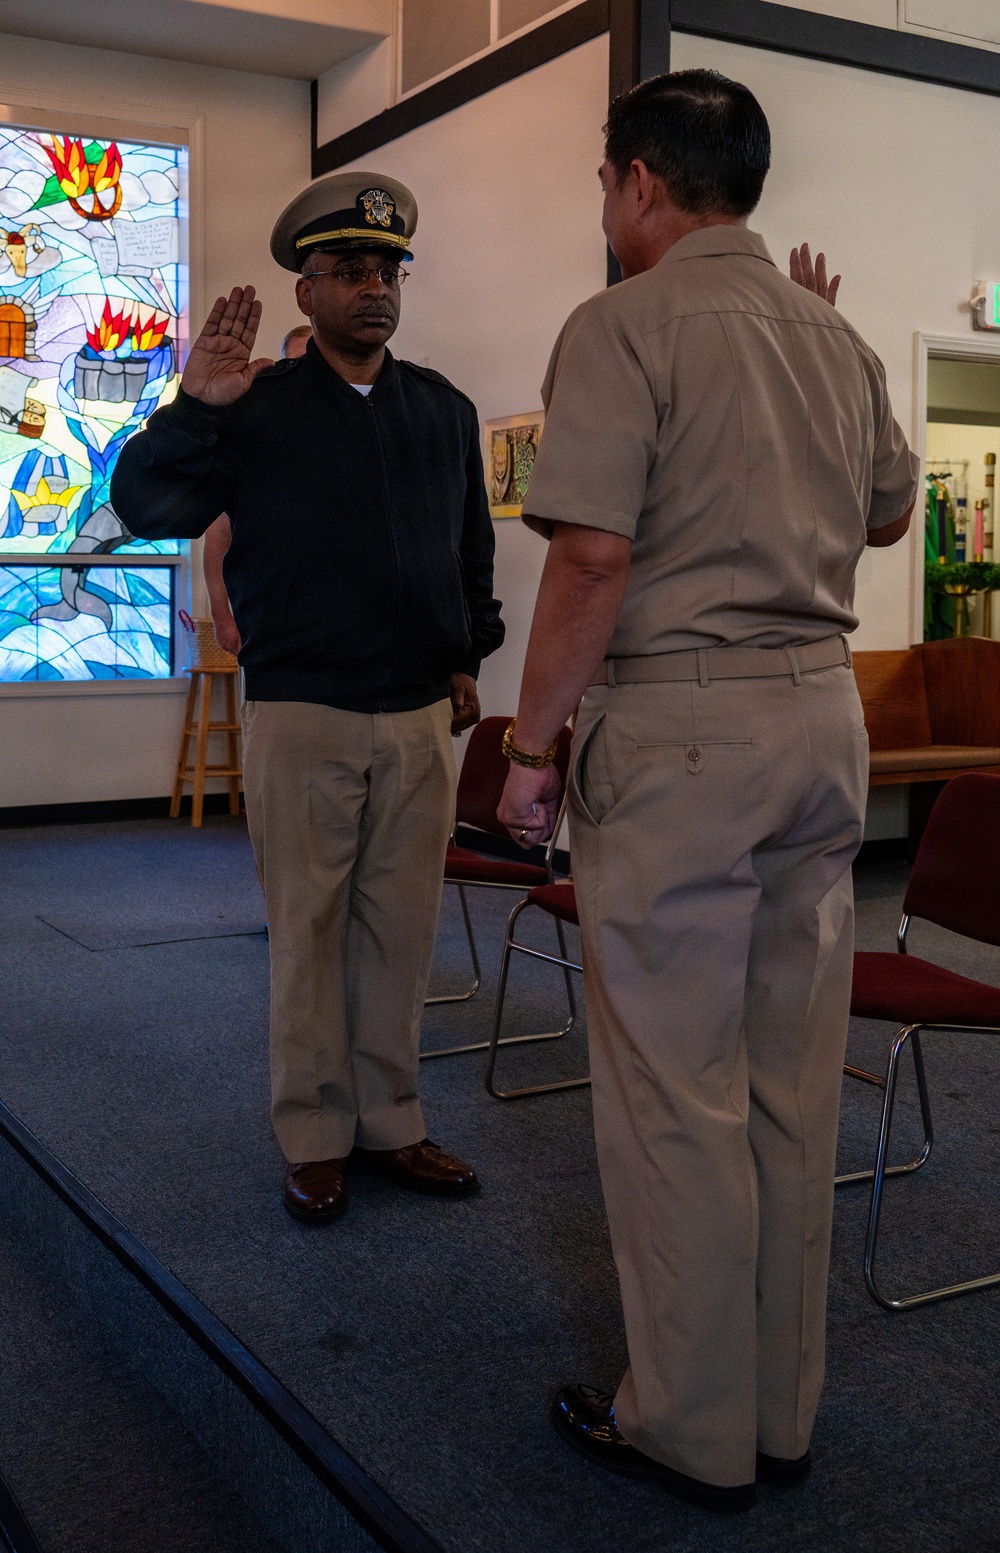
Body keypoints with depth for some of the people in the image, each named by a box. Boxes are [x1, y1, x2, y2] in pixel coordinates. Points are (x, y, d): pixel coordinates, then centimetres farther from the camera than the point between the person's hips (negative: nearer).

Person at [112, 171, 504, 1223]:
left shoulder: (445, 411, 13)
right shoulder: (258, 405, 1)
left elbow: (473, 547, 22)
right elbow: (145, 505, -6)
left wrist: (468, 656, 18)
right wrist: (193, 408, -20)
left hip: (420, 713, 4)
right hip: (301, 713, -3)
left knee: (402, 928, 8)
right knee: (307, 931, 2)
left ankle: (389, 1124, 22)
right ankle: (314, 1138, 16)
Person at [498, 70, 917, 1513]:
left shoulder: (626, 327, -8)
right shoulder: (837, 338, 13)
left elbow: (594, 556, -17)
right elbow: (889, 514, 26)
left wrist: (533, 742, -8)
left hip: (679, 725, -7)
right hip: (823, 715, 8)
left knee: (675, 1091, 3)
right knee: (792, 1083, 13)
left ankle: (693, 1429, 16)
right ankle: (783, 1410, 26)